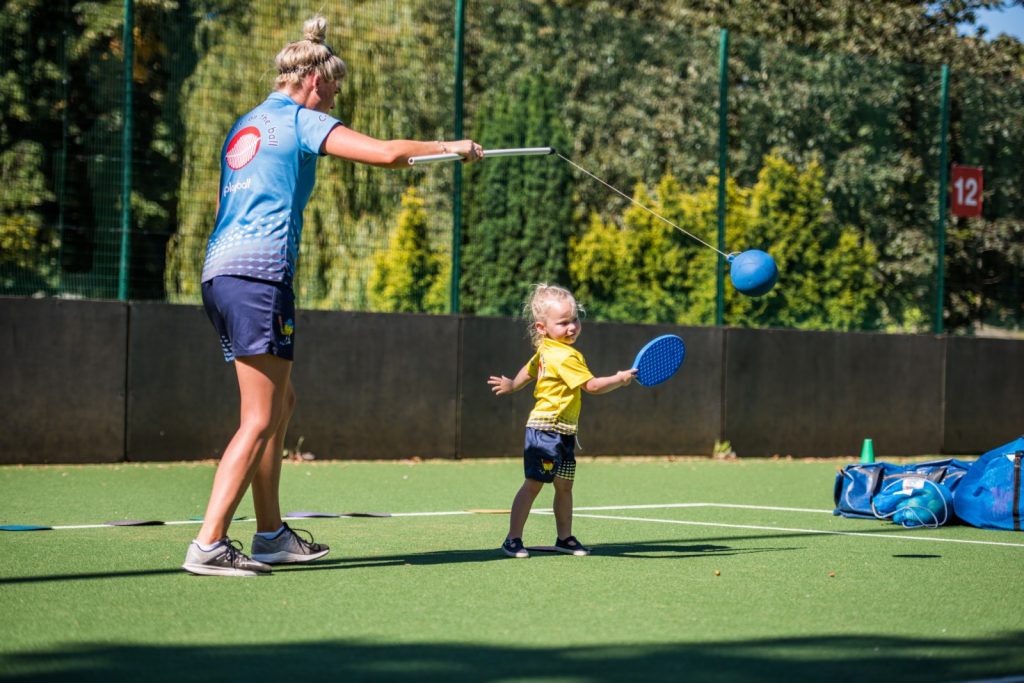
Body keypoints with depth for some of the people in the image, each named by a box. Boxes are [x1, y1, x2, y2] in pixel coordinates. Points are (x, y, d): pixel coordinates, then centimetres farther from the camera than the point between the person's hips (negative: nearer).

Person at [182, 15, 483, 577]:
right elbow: (386, 153, -10)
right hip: (259, 274, -9)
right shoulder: (301, 120, -2)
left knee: (281, 403, 17)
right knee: (259, 421, -10)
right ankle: (208, 545, -16)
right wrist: (448, 146, 4)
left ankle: (271, 535, 19)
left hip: (218, 274, 9)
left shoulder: (246, 126, 23)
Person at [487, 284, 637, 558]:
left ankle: (564, 537, 22)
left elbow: (529, 370, 27)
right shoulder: (566, 357, -20)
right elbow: (592, 385, -21)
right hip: (546, 429, -10)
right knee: (534, 483, -6)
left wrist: (512, 385, 43)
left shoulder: (545, 351, 10)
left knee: (564, 485, 13)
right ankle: (513, 539, -2)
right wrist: (620, 379, -14)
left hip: (563, 432, 10)